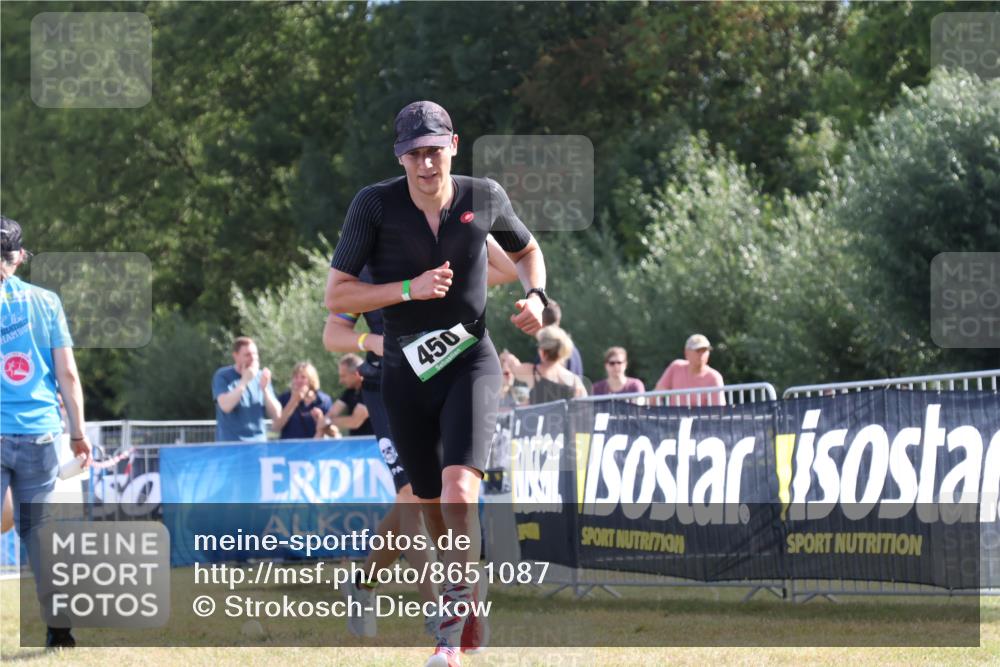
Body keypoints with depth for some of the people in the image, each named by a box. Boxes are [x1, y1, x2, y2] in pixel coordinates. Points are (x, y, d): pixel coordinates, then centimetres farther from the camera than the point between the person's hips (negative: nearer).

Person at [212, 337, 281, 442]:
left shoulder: (260, 377, 8)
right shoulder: (223, 376, -1)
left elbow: (277, 414, 5)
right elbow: (225, 406, -18)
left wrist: (265, 389, -10)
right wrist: (244, 381, -15)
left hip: (259, 444, 4)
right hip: (230, 444, -4)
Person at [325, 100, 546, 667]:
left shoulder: (485, 197, -5)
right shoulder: (375, 205, -11)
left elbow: (527, 250, 16)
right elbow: (336, 296, -12)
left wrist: (536, 295, -4)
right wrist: (409, 289, -23)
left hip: (471, 364, -1)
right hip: (406, 373, 1)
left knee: (459, 494, -24)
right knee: (432, 504, 14)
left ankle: (456, 601, -6)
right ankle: (465, 604, 39)